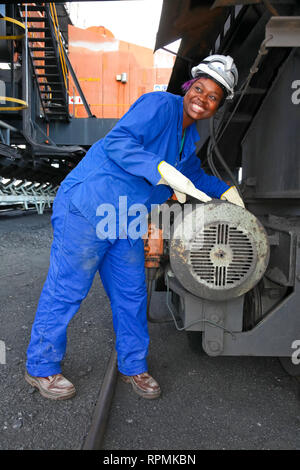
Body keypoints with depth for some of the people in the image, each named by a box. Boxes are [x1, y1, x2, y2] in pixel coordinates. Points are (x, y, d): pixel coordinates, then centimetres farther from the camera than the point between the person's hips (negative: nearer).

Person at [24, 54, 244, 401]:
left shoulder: (190, 137, 18)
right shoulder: (160, 104, -10)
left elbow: (193, 174, 35)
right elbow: (117, 142, -22)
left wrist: (226, 191, 24)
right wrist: (165, 172, -32)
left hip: (126, 222, 9)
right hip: (88, 205, -8)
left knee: (131, 294, 11)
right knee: (66, 288, 0)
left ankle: (133, 366, 30)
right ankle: (41, 368, 21)